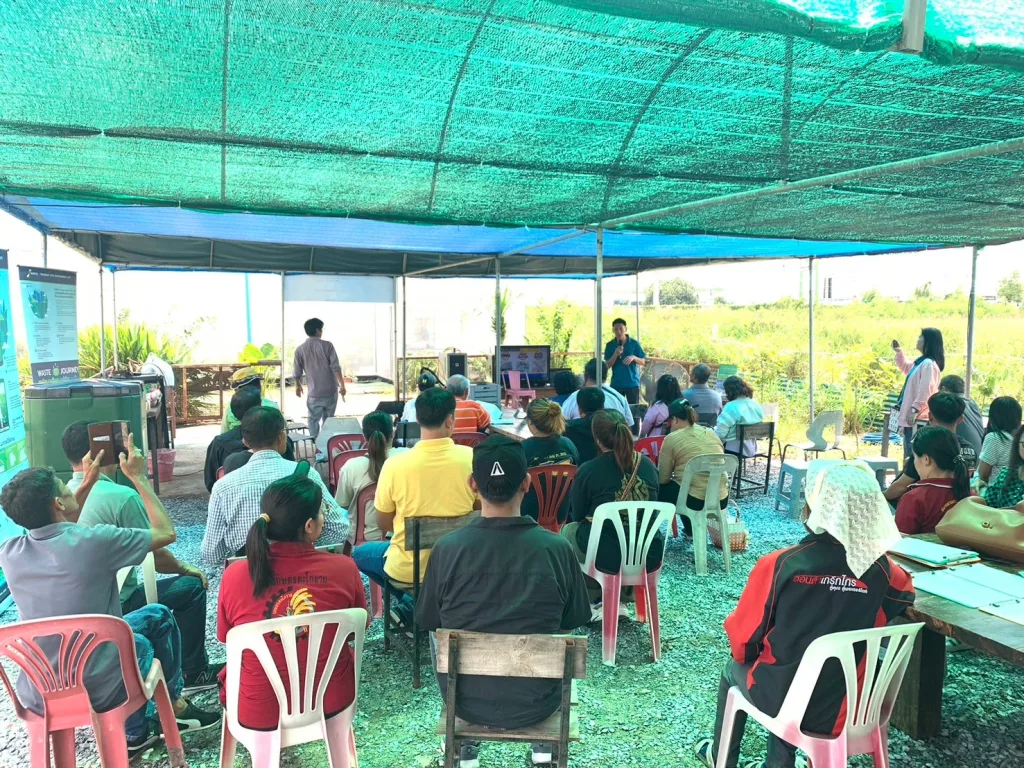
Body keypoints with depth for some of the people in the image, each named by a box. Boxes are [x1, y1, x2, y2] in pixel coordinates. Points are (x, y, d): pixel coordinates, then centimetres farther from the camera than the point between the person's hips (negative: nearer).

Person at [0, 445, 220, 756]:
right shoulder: (93, 541, -24)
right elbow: (166, 533, -8)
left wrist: (87, 483, 19)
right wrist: (139, 477, -1)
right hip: (98, 691, -5)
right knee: (159, 616, 21)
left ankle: (137, 732, 39)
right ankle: (173, 705, 36)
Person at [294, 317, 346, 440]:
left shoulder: (300, 349, 0)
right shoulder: (327, 345, -5)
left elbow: (297, 371, 6)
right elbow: (336, 367, -11)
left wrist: (298, 385, 23)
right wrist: (342, 385, -8)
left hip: (314, 393, 0)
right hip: (331, 390, 0)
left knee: (313, 420, 10)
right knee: (328, 419, 12)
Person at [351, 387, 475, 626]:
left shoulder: (395, 464, -17)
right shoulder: (471, 458, -14)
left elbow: (383, 525, -3)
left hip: (408, 569, -3)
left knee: (359, 553, 27)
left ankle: (413, 602, 14)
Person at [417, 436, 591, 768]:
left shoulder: (446, 548, -19)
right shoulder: (557, 549, -18)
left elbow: (429, 622, -3)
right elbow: (573, 622, -2)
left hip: (466, 701, 0)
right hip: (536, 704, 0)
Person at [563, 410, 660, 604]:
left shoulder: (588, 471, -12)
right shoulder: (649, 465, 2)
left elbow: (577, 516, 2)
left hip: (608, 556, -4)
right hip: (651, 554, 4)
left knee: (567, 530, 25)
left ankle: (592, 598, 31)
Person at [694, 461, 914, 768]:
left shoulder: (779, 564, -23)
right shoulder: (880, 570, -14)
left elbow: (742, 635, -10)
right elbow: (906, 590, 12)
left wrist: (746, 658, 11)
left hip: (779, 699, -3)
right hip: (845, 705, 3)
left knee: (734, 670, 30)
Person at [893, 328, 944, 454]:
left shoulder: (928, 364, -18)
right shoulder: (921, 362, 13)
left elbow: (925, 391, -24)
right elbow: (906, 368, 35)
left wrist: (914, 410, -25)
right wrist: (898, 351, 25)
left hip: (918, 418, -10)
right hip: (915, 416, 10)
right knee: (910, 452, 15)